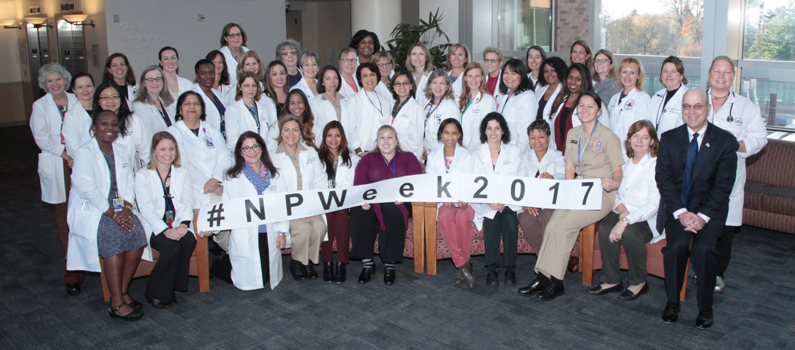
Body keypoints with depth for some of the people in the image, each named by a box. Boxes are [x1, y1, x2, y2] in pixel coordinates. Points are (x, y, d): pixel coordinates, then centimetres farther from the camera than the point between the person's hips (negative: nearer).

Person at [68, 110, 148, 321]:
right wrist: (112, 214, -18)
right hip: (90, 211, -5)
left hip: (118, 209, 5)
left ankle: (123, 291, -6)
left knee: (137, 233, -21)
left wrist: (126, 209, -10)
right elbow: (87, 190, -16)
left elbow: (128, 184, 7)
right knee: (114, 237, -28)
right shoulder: (84, 153, -7)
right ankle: (117, 304, -22)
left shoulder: (121, 151, 13)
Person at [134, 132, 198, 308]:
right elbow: (146, 208, -8)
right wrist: (165, 230, -23)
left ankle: (171, 288, -15)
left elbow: (187, 202, 6)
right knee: (171, 247, -31)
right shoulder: (143, 175, 4)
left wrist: (184, 224, -15)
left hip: (177, 225, 3)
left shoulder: (182, 173, 16)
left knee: (189, 240, -29)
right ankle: (156, 293, -15)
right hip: (154, 227, -3)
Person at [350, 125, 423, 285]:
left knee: (393, 212, -35)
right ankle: (367, 264, -23)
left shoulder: (408, 158, 18)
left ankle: (390, 265, -26)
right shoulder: (368, 159, 22)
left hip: (397, 204, -1)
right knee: (359, 214, -31)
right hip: (372, 203, 1)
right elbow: (359, 182, 5)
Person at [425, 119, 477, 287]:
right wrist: (444, 199, -16)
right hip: (444, 203, 1)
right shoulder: (433, 157, 15)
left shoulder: (467, 156, 11)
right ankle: (462, 266, -33)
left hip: (465, 201, -1)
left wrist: (464, 201, -20)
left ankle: (466, 261, -21)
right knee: (445, 217, -34)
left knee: (462, 217, -35)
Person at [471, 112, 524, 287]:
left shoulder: (514, 151, 12)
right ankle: (491, 269, -28)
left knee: (509, 219, -31)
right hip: (485, 204, 0)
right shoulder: (476, 154, 12)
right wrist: (490, 201, -18)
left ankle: (510, 268, -23)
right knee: (492, 219, -31)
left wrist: (503, 201, -15)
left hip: (509, 202, 0)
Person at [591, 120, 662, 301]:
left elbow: (653, 205, -18)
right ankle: (611, 281, -13)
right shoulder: (625, 163, 12)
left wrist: (626, 220, -28)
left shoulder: (656, 165, -9)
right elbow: (615, 192, 14)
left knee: (629, 233, -35)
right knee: (604, 228, -26)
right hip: (623, 213, 5)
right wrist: (620, 208, -10)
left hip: (648, 219, -5)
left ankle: (638, 283, -11)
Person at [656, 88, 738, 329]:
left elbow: (724, 185, -5)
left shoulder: (725, 141, -1)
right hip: (677, 207, 1)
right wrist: (681, 212, -14)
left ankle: (705, 307, -6)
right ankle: (673, 301, -5)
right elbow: (663, 178, -2)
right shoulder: (669, 138, 4)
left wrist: (703, 216, -17)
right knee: (677, 246, -27)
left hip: (710, 209, -1)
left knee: (703, 248, -27)